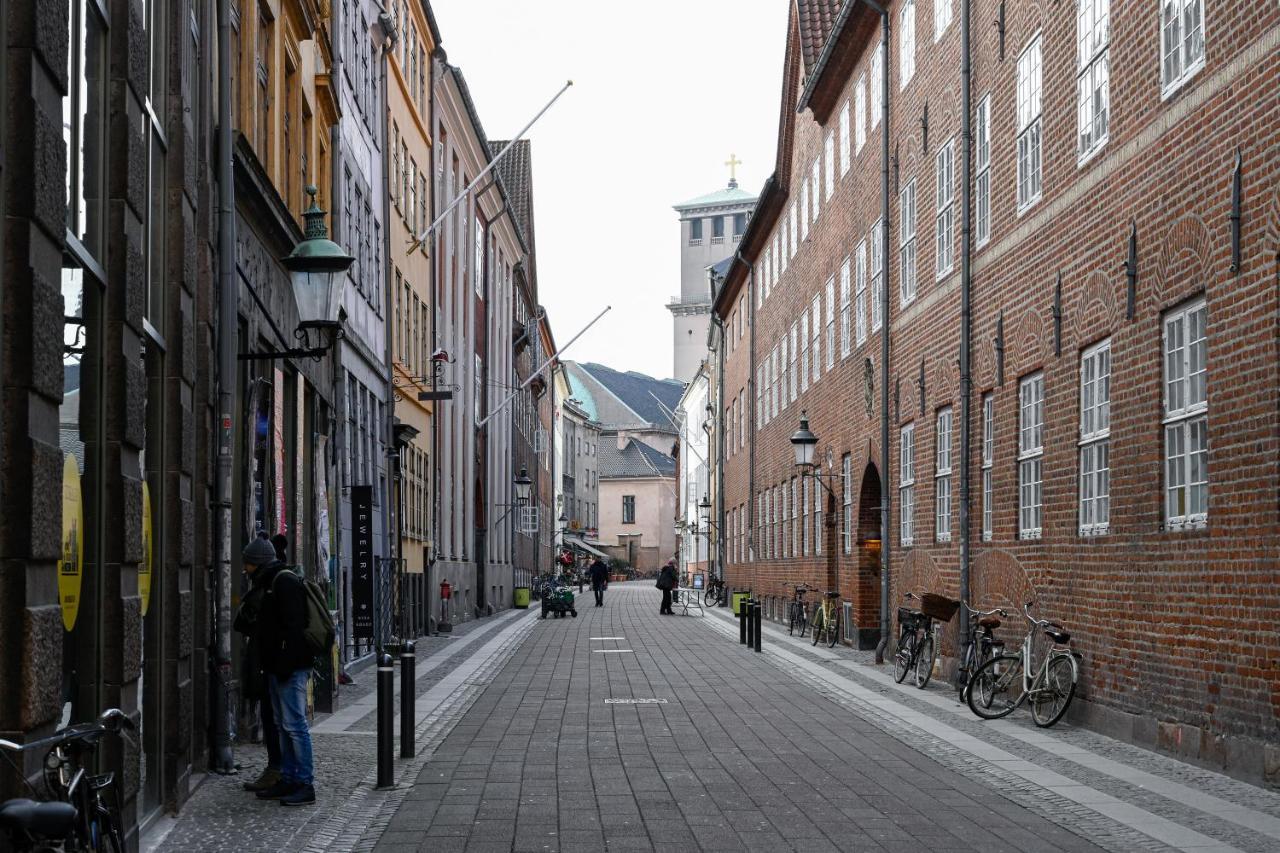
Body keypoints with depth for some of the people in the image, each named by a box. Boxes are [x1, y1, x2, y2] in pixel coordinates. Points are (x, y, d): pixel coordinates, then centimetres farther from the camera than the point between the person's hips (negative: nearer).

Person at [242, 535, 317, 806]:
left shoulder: (285, 582, -13)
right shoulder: (273, 583, 20)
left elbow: (293, 626, -22)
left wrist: (285, 664, -24)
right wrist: (271, 665, 20)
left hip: (291, 669, -11)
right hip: (278, 668, 11)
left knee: (294, 725, -9)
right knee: (283, 725, 14)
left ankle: (306, 784, -6)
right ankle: (288, 780, 20)